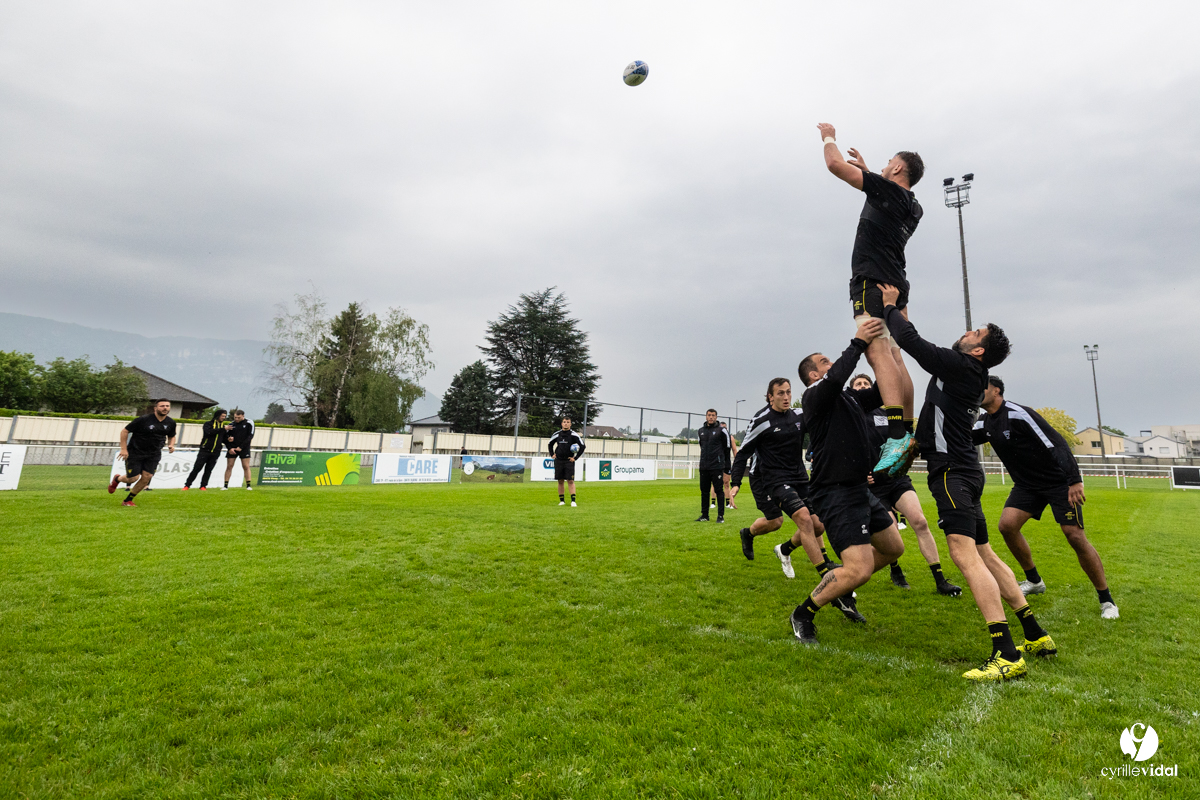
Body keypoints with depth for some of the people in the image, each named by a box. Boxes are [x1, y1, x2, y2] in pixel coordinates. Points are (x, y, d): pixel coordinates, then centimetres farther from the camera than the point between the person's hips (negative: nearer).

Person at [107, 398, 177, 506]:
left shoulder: (170, 423, 0)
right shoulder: (143, 420, -15)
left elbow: (171, 436, 18)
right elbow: (124, 431, -7)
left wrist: (171, 445, -4)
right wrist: (123, 449, -13)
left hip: (153, 454, 4)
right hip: (135, 452, -4)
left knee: (146, 477, -6)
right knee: (133, 478, -3)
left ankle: (127, 500, 14)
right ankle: (117, 479, 35)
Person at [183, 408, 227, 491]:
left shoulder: (223, 425, 11)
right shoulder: (208, 424, -4)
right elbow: (209, 432, -24)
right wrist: (222, 429, -27)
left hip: (215, 453, 4)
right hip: (205, 451, -4)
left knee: (208, 470, 7)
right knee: (196, 468, -2)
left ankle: (203, 486, 14)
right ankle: (187, 485, 7)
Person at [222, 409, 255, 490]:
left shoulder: (249, 423, -3)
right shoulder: (231, 424, 4)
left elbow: (250, 436, -7)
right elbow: (226, 437, 6)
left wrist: (241, 447, -13)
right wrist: (229, 448, -8)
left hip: (244, 448, -2)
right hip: (232, 449, 2)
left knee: (246, 467, -4)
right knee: (229, 466, 1)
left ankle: (248, 485, -1)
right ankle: (225, 485, 6)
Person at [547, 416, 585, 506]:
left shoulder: (573, 435, -5)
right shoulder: (557, 434, 6)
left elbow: (583, 446, -5)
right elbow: (550, 444, 24)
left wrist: (575, 457, -6)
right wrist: (552, 454, 12)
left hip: (569, 461, -3)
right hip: (558, 460, 3)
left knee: (570, 481, -8)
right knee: (560, 481, 6)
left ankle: (573, 501, -7)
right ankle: (562, 500, 14)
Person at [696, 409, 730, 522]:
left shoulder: (721, 431, -4)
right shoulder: (700, 431, 11)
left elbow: (727, 448, 2)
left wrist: (725, 463, 2)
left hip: (717, 466, -5)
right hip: (704, 467, 5)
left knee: (719, 490, -1)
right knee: (704, 491, 9)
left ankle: (721, 515, 5)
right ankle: (704, 515, 17)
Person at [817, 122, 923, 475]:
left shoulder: (888, 189, -3)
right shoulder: (912, 207, 20)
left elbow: (835, 165, -1)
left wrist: (829, 137, 19)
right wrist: (865, 169, 51)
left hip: (872, 283, -9)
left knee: (878, 354, -22)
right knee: (894, 359, 8)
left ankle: (897, 437, -34)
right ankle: (908, 435, 10)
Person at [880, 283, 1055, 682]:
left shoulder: (960, 366, -10)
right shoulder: (968, 374, 16)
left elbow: (913, 341, -11)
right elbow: (920, 346, 27)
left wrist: (889, 306, 4)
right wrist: (896, 312, 29)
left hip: (953, 471, -11)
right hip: (963, 470, 11)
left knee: (964, 554, -17)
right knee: (984, 554, 16)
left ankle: (1007, 654, -18)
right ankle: (1036, 636, 25)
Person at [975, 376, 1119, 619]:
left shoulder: (1017, 414, -22)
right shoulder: (985, 424, 3)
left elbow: (1056, 444, -23)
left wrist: (1075, 480, -27)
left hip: (1058, 481, -6)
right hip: (1027, 485, 7)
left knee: (1076, 537, -9)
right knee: (1007, 525, -10)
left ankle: (1107, 601, 7)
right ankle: (1034, 581, 11)